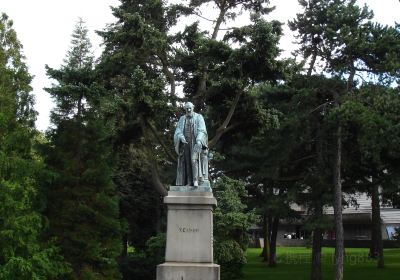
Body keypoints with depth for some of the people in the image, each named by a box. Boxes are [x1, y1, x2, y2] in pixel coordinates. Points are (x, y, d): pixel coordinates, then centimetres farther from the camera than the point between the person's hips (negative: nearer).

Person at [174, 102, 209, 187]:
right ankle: (189, 182, -4)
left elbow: (202, 130, -9)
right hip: (185, 143, 4)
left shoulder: (199, 117, 3)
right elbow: (178, 131, 3)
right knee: (187, 161, -3)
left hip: (196, 143, -4)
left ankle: (196, 180, -23)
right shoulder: (182, 119, 14)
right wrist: (181, 137, -20)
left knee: (195, 159, -18)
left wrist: (199, 141, -26)